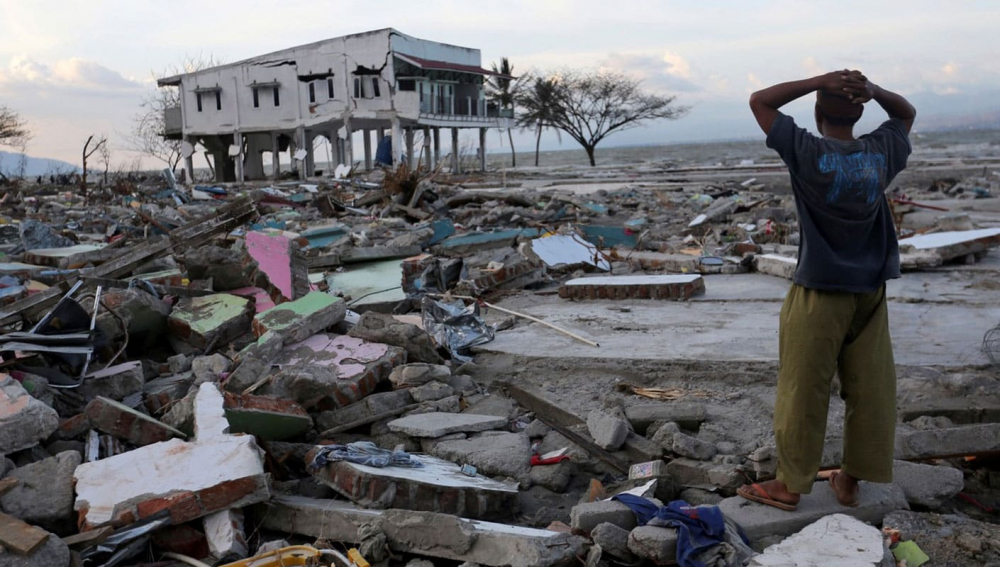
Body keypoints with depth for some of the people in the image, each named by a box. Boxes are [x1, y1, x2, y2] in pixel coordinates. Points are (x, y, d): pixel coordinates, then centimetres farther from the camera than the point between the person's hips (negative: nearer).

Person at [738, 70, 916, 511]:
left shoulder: (807, 153, -13)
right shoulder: (882, 152, 1)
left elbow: (759, 101, -4)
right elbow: (907, 113, 23)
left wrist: (818, 82, -8)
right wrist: (875, 90, 4)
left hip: (819, 295, -5)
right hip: (870, 293, 5)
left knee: (803, 393, 3)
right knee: (869, 390, 11)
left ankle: (789, 484, 13)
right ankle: (851, 480, 21)